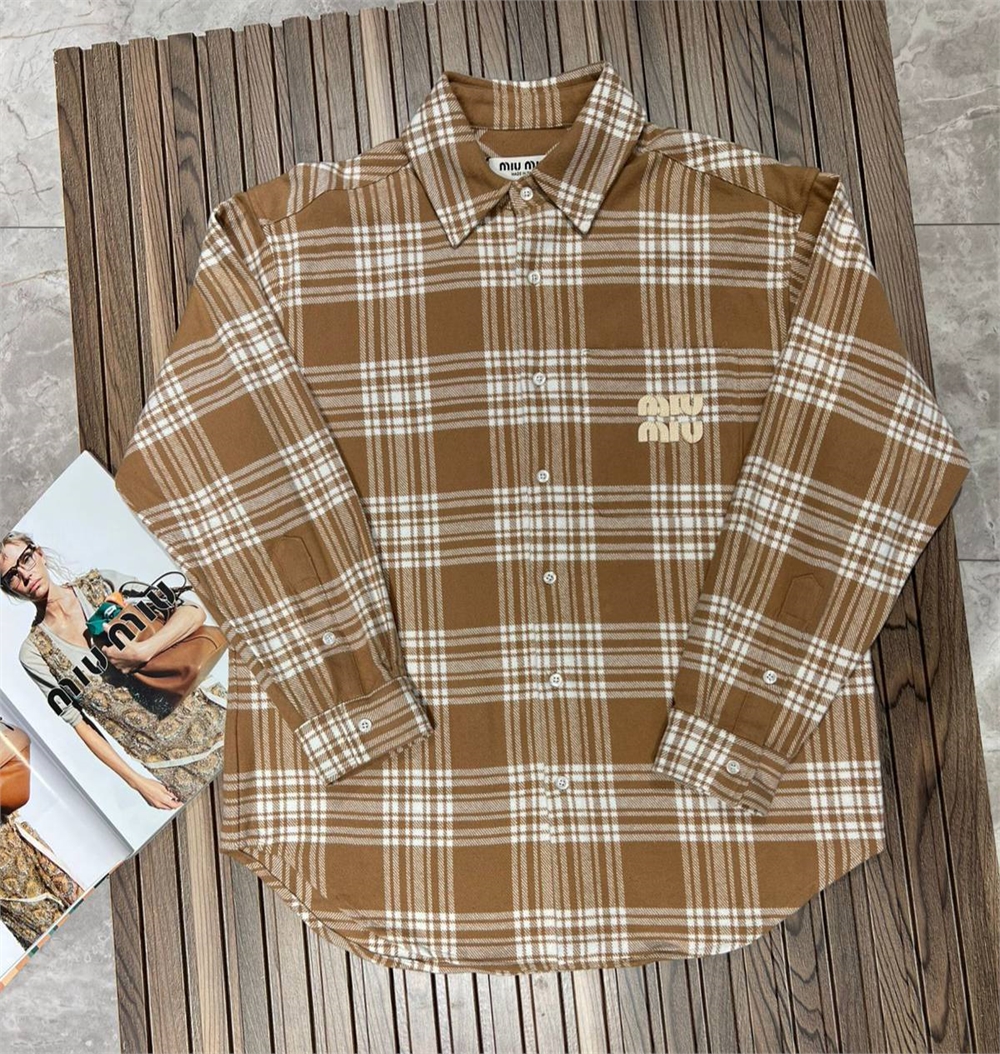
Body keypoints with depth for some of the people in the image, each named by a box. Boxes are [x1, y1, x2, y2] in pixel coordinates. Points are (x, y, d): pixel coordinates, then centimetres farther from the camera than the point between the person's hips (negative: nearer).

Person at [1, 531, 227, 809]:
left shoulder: (100, 583, -1)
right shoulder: (34, 653, -2)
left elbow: (194, 611, -5)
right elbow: (80, 723, 0)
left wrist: (141, 651, -21)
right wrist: (137, 782, -4)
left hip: (205, 712, 1)